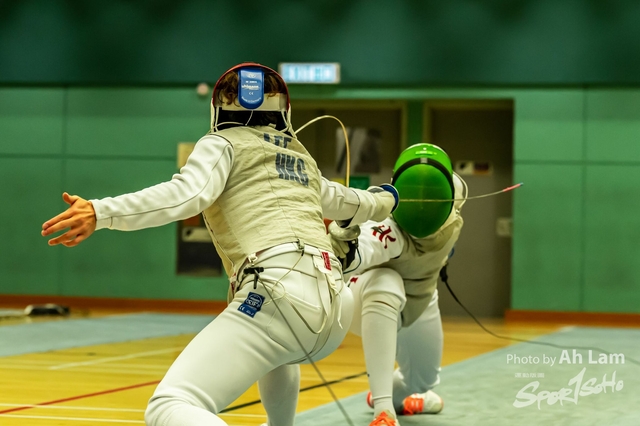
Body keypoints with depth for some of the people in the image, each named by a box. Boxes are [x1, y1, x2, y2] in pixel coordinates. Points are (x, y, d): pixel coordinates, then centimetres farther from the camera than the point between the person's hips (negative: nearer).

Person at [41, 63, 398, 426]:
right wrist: (384, 200, 75)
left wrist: (100, 213, -20)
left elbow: (187, 194, -9)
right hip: (334, 304, 7)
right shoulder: (302, 158, 31)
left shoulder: (223, 144, 13)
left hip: (281, 295, -7)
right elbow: (342, 202, 51)